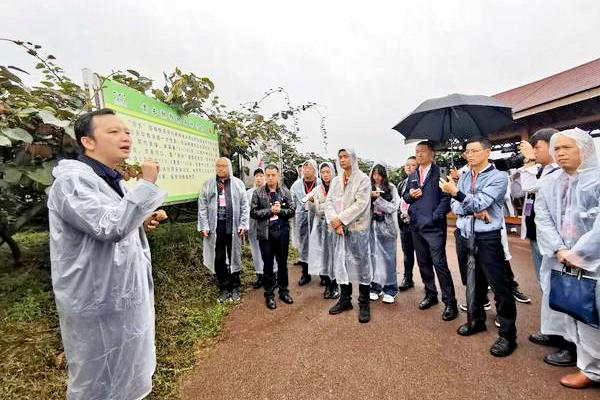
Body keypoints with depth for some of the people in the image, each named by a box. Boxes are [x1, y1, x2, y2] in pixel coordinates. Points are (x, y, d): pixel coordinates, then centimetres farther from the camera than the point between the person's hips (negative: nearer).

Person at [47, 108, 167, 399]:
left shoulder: (112, 181, 10)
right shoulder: (72, 179, -20)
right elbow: (109, 226, -33)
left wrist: (140, 224, 3)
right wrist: (147, 184, -27)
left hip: (124, 296, 9)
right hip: (98, 304, -9)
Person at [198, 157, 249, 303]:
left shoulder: (238, 184, 4)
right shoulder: (208, 185, 5)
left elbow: (244, 206, 3)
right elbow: (202, 207, 3)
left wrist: (243, 225, -3)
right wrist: (204, 226, -4)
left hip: (233, 227, 0)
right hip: (216, 228, 1)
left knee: (234, 258, 10)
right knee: (219, 259, 8)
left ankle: (235, 288, 26)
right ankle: (223, 288, 24)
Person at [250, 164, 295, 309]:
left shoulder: (285, 191, 3)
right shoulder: (258, 193, 0)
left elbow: (292, 210, 1)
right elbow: (253, 212, -5)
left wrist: (279, 210, -15)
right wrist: (270, 211, -14)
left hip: (282, 231, 2)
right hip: (265, 232, -1)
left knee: (282, 263, 14)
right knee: (268, 265, 8)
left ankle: (283, 291, 30)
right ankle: (269, 294, 22)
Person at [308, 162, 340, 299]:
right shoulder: (317, 189, 8)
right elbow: (316, 211, 3)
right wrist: (310, 201, -13)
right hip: (321, 225, 4)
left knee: (334, 254, 0)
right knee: (322, 254, 6)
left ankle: (335, 286, 15)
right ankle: (327, 285, 22)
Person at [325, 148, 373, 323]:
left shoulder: (363, 178, -3)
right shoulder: (335, 180, 13)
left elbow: (361, 203, -13)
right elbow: (329, 202, 6)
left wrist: (340, 219, -15)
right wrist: (334, 221, -10)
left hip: (358, 228, -5)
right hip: (339, 229, 5)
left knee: (361, 264, 1)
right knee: (340, 264, 11)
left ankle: (364, 304, 16)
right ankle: (345, 299, 27)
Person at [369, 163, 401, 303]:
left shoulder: (391, 188, 0)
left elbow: (393, 207, -8)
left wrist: (378, 199, -14)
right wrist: (370, 197, -15)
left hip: (387, 227, -1)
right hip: (372, 227, 2)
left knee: (388, 258, 5)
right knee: (373, 257, 8)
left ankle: (390, 290, 17)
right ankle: (375, 287, 22)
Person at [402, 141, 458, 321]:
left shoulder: (440, 173, -4)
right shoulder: (412, 176, 15)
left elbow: (447, 197, -11)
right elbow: (405, 196, 19)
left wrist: (436, 216, -16)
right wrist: (410, 195, -3)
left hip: (434, 226, -6)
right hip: (416, 226, 6)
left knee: (439, 263, -5)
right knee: (423, 263, 14)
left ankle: (450, 302, 9)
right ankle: (430, 295, 30)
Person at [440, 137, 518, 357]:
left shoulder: (498, 177, -6)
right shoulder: (464, 177, 10)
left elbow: (481, 203, -19)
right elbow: (455, 206, 3)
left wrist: (456, 192, -29)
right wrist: (473, 211, -13)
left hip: (488, 238, -5)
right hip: (465, 236, 5)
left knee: (500, 286, 1)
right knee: (474, 281, 17)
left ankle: (507, 334, 14)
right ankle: (476, 320, 34)